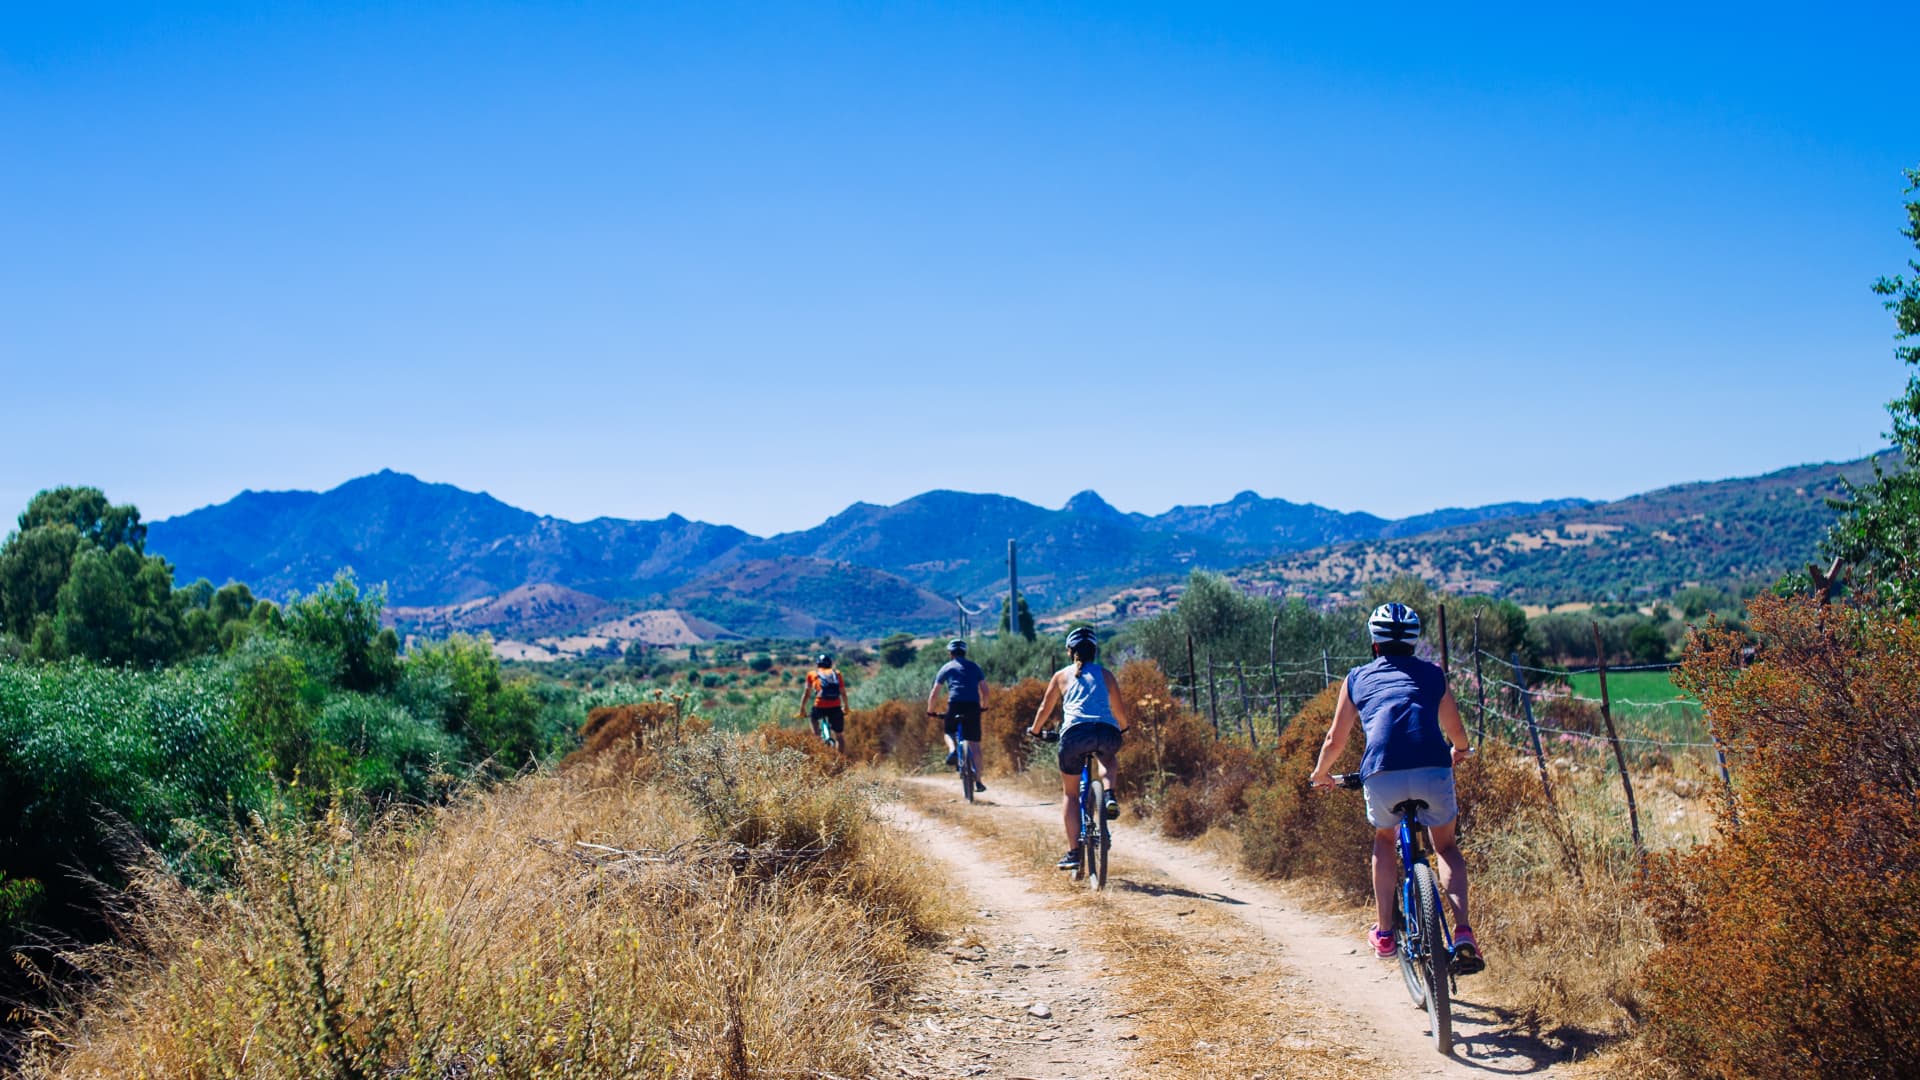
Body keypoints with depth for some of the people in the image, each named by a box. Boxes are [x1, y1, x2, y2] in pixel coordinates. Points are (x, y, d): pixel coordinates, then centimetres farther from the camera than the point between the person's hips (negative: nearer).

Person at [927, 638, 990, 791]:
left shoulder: (946, 668, 14)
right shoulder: (974, 667, 19)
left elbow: (934, 694, 12)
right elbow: (984, 690, 14)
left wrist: (930, 711, 25)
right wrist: (984, 705, 29)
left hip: (955, 704, -1)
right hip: (973, 705, 1)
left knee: (948, 731, 26)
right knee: (974, 744, 5)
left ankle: (952, 749, -6)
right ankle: (978, 781, 0)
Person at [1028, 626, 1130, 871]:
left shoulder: (1062, 675, 19)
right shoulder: (1105, 674, 21)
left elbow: (1045, 708, 27)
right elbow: (1120, 711, 27)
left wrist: (1034, 731, 45)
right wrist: (1124, 729, 48)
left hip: (1075, 732, -1)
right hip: (1107, 733, 1)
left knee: (1070, 794, 16)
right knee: (1110, 758, 38)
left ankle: (1074, 851, 7)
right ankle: (1109, 794, 9)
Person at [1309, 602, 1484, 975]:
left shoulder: (1358, 678, 24)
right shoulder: (1432, 674, 25)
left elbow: (1336, 741, 26)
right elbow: (1457, 734, 36)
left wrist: (1321, 773, 46)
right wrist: (1459, 753, 59)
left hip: (1382, 774, 0)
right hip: (1433, 769, 0)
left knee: (1385, 839, 29)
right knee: (1446, 846, 24)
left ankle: (1384, 933, 23)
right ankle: (1463, 933, 5)